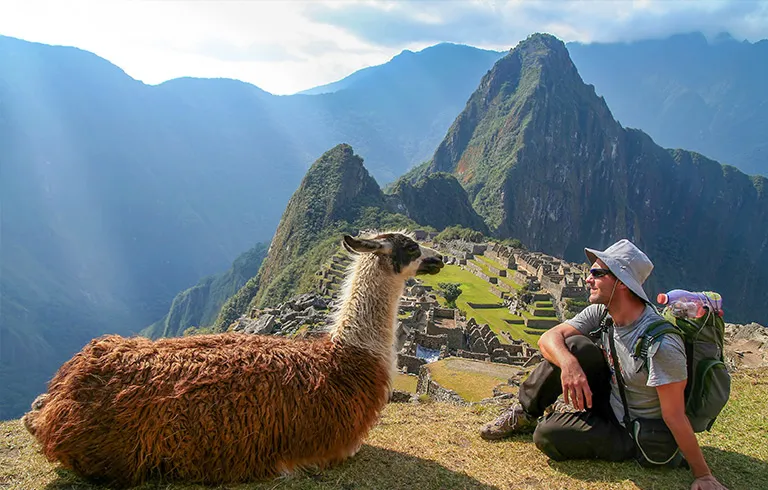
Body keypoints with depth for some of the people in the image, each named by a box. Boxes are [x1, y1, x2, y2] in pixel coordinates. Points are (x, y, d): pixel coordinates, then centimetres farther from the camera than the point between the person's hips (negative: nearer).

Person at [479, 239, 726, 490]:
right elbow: (549, 337, -15)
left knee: (547, 434, -26)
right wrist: (568, 364, -36)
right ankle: (525, 412, -2)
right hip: (607, 400, 6)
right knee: (575, 345, -19)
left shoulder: (660, 343, -31)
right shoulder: (601, 313, -9)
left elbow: (674, 417, -26)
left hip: (632, 434, -6)